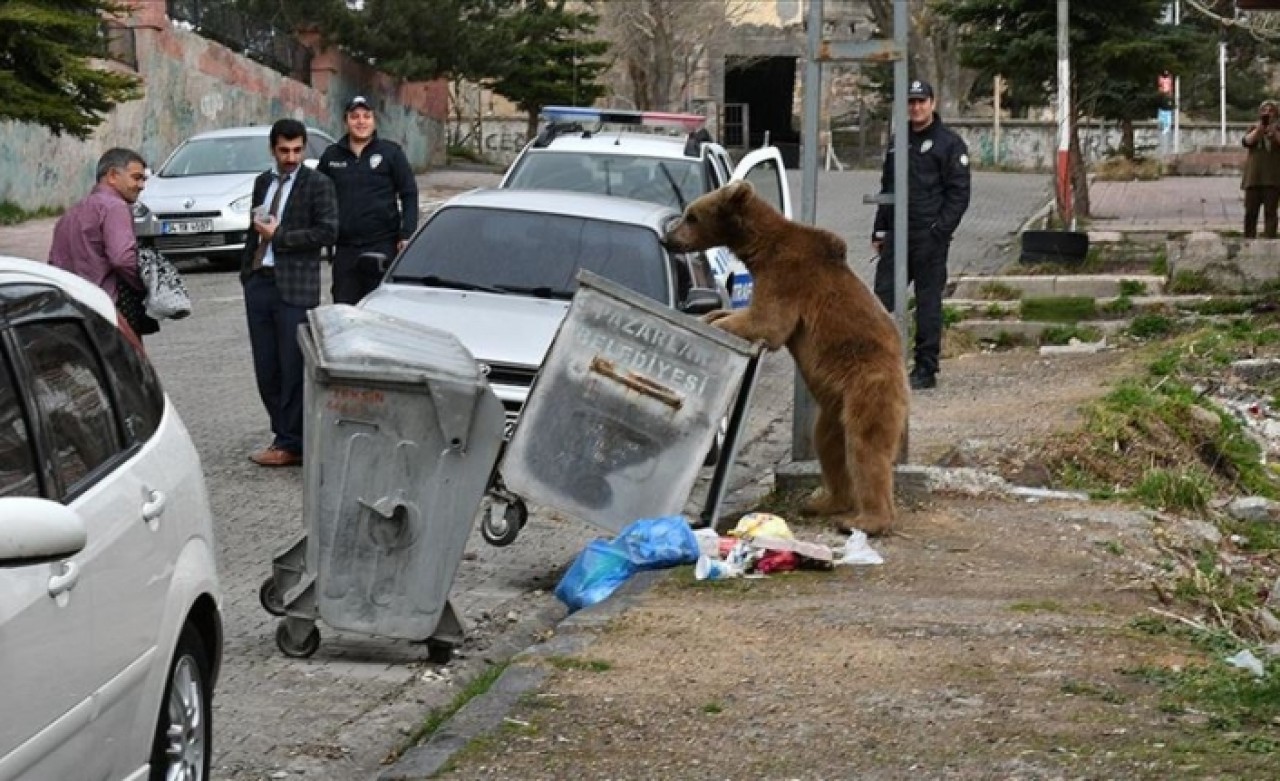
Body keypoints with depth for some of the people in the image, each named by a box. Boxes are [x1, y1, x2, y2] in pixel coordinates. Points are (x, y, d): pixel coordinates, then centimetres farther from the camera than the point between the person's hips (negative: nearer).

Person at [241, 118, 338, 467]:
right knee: (266, 369, 8)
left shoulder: (318, 185, -3)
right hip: (259, 282, 6)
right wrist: (246, 272, 14)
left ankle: (291, 445, 3)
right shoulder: (262, 182, 16)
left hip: (294, 286, -6)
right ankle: (284, 435, 17)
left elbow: (327, 231, -11)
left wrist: (279, 236, -12)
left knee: (293, 369, -3)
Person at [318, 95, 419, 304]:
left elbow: (409, 194, 1)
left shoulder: (391, 152, 3)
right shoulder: (332, 155, 11)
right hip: (345, 249, 3)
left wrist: (406, 235, -8)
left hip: (383, 246, -3)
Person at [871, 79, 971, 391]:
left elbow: (959, 193, -7)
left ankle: (926, 370, 5)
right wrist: (880, 231, 15)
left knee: (928, 302, -1)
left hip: (929, 238, -6)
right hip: (896, 236, 6)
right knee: (882, 297, 1)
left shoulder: (949, 143, -3)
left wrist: (940, 230, -16)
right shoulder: (897, 142, 17)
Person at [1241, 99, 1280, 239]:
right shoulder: (1254, 129, 16)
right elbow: (1247, 141, -5)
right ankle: (1249, 239, 3)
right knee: (1251, 212, -1)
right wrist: (1259, 129, -19)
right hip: (1254, 176, 2)